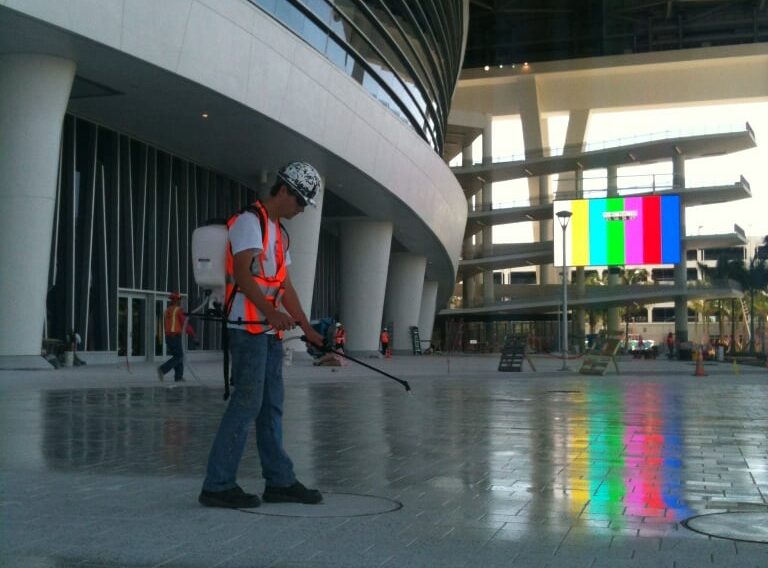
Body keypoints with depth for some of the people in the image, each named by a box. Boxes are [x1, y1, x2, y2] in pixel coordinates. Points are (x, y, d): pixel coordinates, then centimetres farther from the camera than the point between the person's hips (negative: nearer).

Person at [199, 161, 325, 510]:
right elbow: (242, 273, -19)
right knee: (247, 403, -11)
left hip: (270, 331, 10)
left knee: (271, 406, 11)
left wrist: (309, 330, 19)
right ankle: (217, 485, -6)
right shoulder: (250, 221, -7)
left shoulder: (278, 232, 23)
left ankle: (279, 481, 16)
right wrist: (270, 311, -31)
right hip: (249, 327, -10)